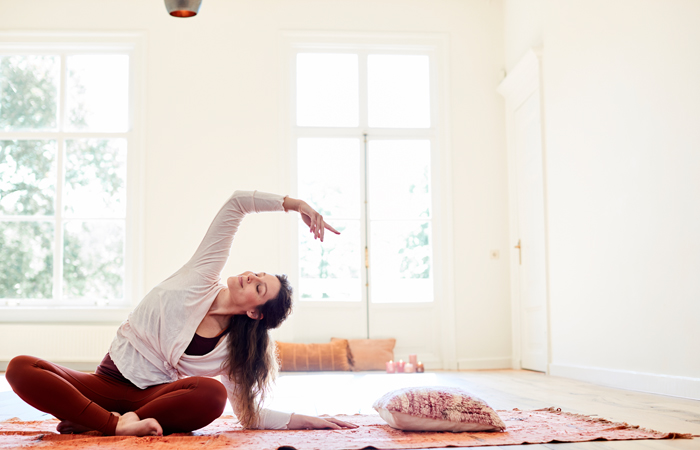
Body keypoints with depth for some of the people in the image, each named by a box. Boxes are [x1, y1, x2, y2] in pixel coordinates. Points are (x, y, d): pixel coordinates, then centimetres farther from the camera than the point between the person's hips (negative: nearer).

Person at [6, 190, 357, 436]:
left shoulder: (234, 349, -1)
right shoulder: (204, 275, -3)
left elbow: (250, 415, 2)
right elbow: (237, 203, -8)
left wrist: (306, 421, -8)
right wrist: (294, 203, -13)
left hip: (156, 395, -1)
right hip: (107, 381, 1)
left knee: (213, 394, -36)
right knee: (21, 368, -25)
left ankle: (103, 422, -27)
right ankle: (116, 422, -34)